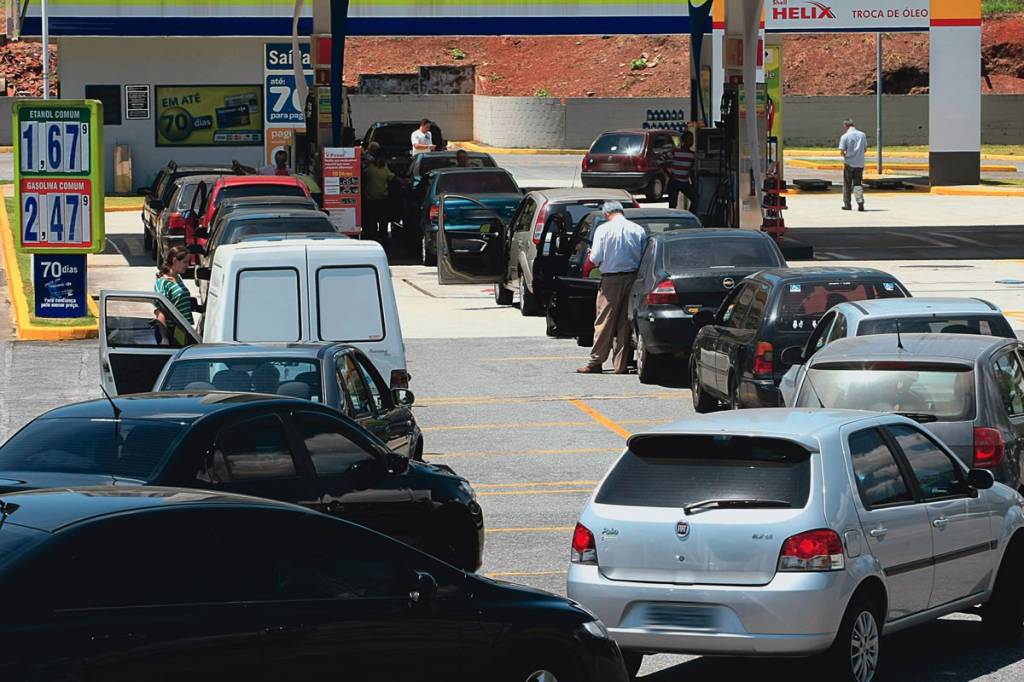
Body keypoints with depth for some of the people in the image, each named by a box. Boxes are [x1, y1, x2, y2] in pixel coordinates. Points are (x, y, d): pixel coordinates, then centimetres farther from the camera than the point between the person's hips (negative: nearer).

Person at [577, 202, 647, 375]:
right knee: (626, 322, 7)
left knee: (604, 321, 3)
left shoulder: (604, 229, -7)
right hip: (633, 279, 3)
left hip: (611, 279, -3)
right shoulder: (638, 230, 1)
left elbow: (595, 259, -9)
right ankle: (622, 364, 7)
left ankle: (596, 361, 4)